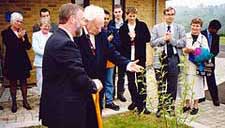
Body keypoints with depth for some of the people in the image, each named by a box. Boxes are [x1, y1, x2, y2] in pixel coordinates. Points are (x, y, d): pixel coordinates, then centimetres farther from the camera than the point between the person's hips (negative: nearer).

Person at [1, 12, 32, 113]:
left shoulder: (23, 32, 4)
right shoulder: (6, 32, -5)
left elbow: (28, 47, -1)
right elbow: (9, 46, -17)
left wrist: (23, 38, -17)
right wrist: (18, 37, -23)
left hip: (23, 61, 3)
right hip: (12, 62, -3)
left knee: (23, 81, 9)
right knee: (13, 83, 7)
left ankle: (25, 101, 19)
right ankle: (14, 103, 16)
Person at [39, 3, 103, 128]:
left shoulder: (56, 38, 9)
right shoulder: (65, 43, -24)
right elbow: (80, 78, -23)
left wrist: (90, 83, 5)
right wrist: (94, 85, -4)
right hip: (65, 110, -10)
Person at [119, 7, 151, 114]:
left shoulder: (142, 25, 3)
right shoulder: (123, 28, 4)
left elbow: (148, 38, -6)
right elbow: (121, 43, -4)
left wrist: (135, 36, -14)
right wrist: (130, 38, -18)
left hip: (140, 57, -2)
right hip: (128, 57, 2)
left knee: (141, 81, -1)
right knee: (131, 81, 11)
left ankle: (142, 104, 6)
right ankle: (134, 100, 26)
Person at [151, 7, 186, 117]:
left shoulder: (180, 28, 7)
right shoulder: (156, 28, 6)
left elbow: (183, 43, -1)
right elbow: (152, 43, -1)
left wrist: (171, 39, -13)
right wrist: (163, 39, -13)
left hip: (174, 59, 1)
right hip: (160, 59, 0)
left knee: (172, 86, 8)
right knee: (160, 85, 7)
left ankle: (170, 107, 20)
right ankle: (160, 107, 18)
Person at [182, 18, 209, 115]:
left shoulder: (203, 38, 4)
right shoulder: (185, 36, 4)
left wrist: (194, 50, -14)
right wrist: (185, 50, -17)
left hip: (197, 66, -1)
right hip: (186, 65, 1)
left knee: (196, 85, 4)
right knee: (186, 84, 8)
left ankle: (195, 106, 18)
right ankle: (187, 104, 24)